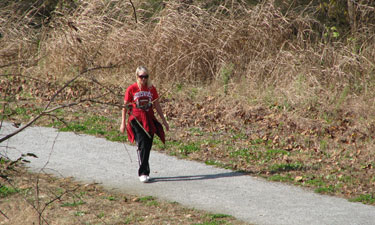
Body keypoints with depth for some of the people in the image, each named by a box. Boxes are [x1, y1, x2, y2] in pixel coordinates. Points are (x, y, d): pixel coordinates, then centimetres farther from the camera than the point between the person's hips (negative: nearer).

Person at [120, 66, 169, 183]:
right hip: (136, 120, -4)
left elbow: (157, 106, 14)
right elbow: (125, 106, 3)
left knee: (147, 147, 5)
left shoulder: (151, 89, 7)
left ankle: (144, 172, 20)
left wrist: (164, 121, 14)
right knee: (142, 145, -15)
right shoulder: (131, 89, -3)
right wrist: (123, 123, 2)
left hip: (149, 120, 4)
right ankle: (143, 173, -15)